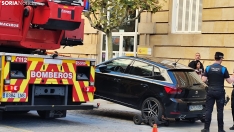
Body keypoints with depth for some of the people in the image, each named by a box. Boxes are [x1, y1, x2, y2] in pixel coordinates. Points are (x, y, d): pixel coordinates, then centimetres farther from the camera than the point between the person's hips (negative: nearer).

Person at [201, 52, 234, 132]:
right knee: (220, 111, 4)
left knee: (208, 110, 3)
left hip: (210, 92, 2)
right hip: (220, 92, -2)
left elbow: (204, 80, -4)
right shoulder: (223, 69, -6)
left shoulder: (208, 68, -1)